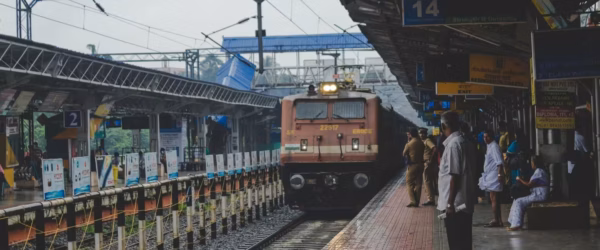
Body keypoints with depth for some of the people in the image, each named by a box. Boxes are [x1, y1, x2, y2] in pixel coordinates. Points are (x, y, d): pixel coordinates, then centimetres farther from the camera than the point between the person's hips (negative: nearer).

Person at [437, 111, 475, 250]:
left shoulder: (453, 144, -16)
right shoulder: (462, 142, 12)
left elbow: (455, 176, -21)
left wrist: (450, 203, -19)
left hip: (455, 203, -9)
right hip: (463, 202, 9)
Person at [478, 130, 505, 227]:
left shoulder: (494, 146, -12)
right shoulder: (489, 146, 17)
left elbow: (499, 162, -20)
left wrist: (500, 174, -27)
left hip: (494, 175, -10)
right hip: (489, 175, 10)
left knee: (494, 198, -10)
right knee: (494, 198, 13)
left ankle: (496, 220, -9)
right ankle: (498, 220, 17)